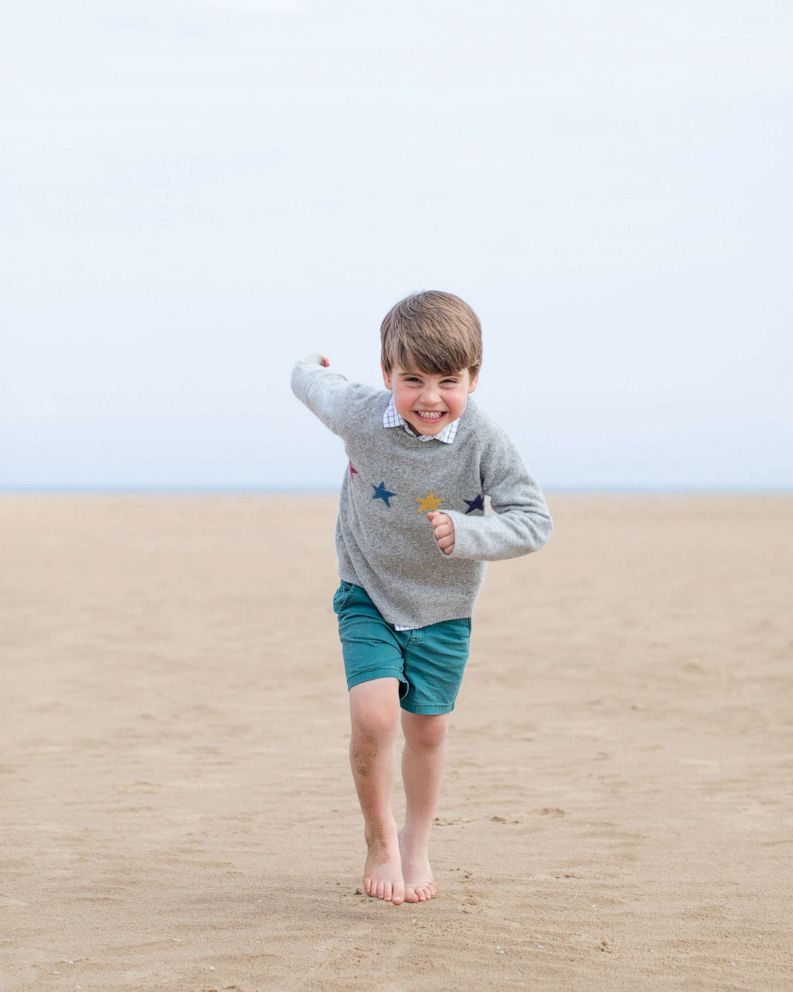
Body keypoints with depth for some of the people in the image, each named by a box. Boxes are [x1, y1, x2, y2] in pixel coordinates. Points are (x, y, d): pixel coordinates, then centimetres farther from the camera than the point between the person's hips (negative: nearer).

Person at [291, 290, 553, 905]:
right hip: (369, 594, -1)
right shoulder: (361, 417, -21)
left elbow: (535, 521, -21)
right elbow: (316, 386, 1)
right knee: (373, 716, -17)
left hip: (443, 604, 1)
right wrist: (310, 370, 25)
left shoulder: (484, 442, -23)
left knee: (428, 728, 11)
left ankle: (417, 846, 36)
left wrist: (468, 534, -37)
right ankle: (380, 840, 8)